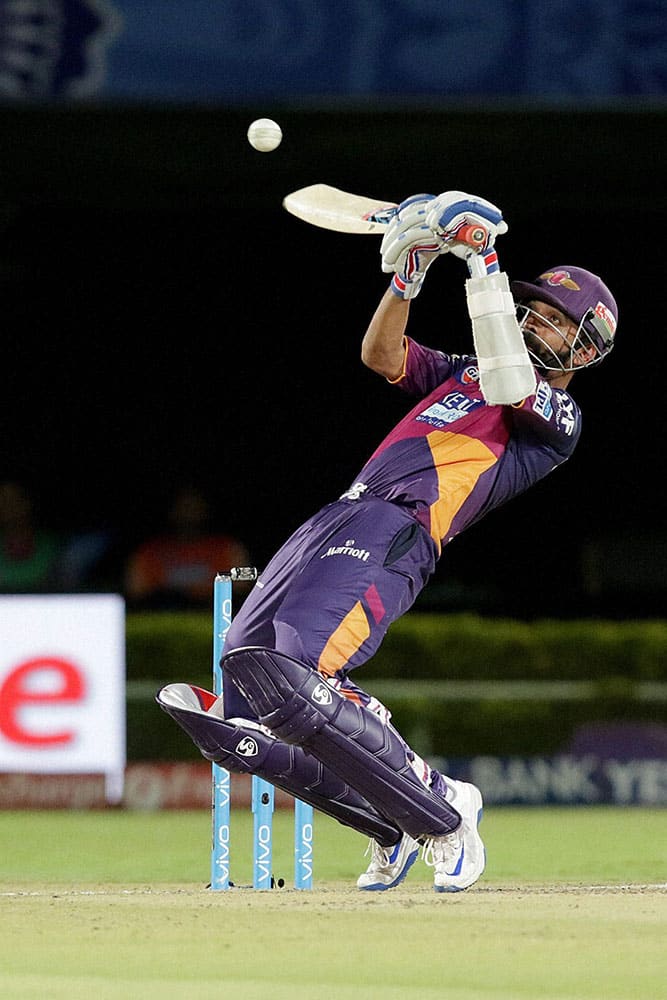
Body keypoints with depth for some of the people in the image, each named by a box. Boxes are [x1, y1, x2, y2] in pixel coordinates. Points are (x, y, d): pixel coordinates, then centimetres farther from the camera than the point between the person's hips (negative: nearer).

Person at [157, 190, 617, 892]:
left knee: (288, 683, -30)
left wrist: (485, 263, -9)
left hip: (395, 537, -9)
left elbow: (508, 385, -12)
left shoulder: (560, 418, 6)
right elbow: (381, 353, 22)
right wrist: (409, 274, 7)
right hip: (337, 521, 9)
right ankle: (397, 829, 10)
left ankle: (443, 815, -15)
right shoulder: (464, 372, 31)